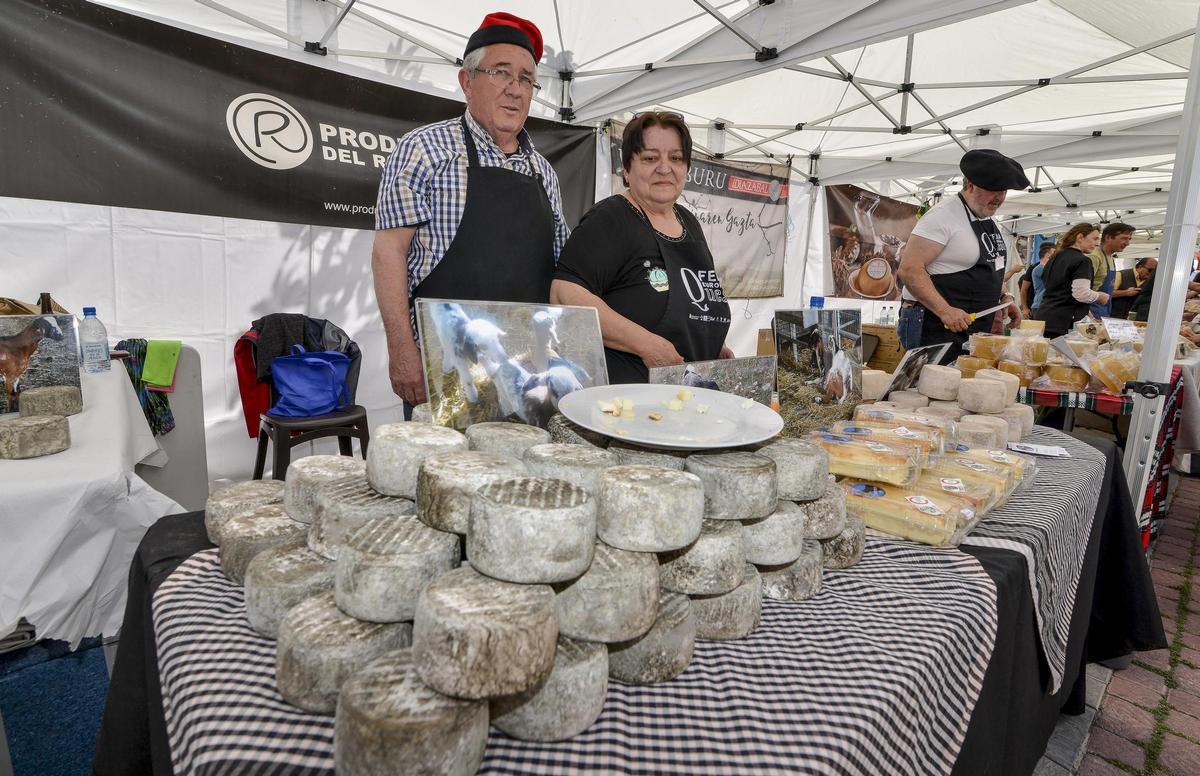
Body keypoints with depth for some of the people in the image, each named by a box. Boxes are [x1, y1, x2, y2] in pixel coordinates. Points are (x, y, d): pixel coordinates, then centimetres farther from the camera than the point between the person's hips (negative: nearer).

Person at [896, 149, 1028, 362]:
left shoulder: (989, 222, 16)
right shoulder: (944, 215, -12)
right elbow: (909, 269, -22)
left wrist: (1003, 298, 12)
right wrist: (945, 311, -27)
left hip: (975, 331, 9)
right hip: (937, 329, -9)